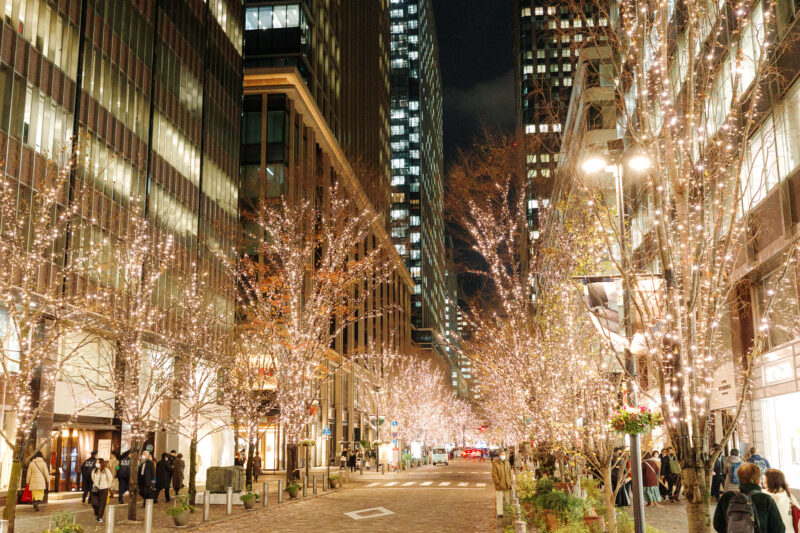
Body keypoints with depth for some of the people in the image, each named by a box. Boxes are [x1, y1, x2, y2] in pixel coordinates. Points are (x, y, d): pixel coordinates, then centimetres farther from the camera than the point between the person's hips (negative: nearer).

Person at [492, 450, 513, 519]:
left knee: (508, 499, 11)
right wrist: (497, 482, -16)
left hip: (507, 485, 5)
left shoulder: (507, 463, 11)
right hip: (499, 485, -5)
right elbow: (494, 474, -10)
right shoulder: (495, 463, -7)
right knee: (499, 499, -3)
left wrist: (511, 481, 8)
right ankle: (499, 513, 3)